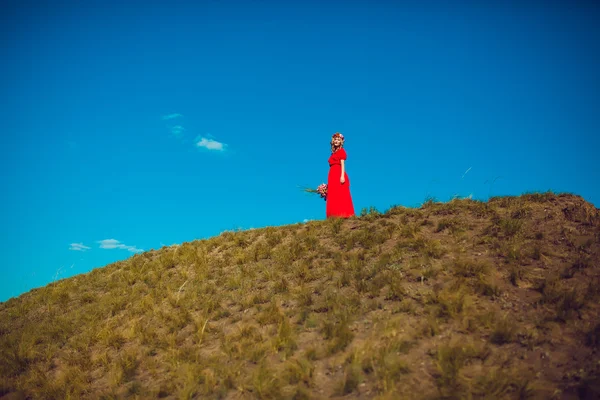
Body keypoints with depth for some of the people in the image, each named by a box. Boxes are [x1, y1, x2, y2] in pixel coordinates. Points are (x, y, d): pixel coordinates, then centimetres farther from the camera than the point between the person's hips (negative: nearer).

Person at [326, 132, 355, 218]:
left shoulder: (341, 151, 3)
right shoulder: (333, 153, 22)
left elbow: (342, 164, -8)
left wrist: (342, 176, -21)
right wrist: (329, 181, 17)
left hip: (339, 175, -8)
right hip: (332, 176, 8)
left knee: (340, 195, -14)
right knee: (333, 197, 2)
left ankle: (343, 215, -19)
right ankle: (335, 215, 0)